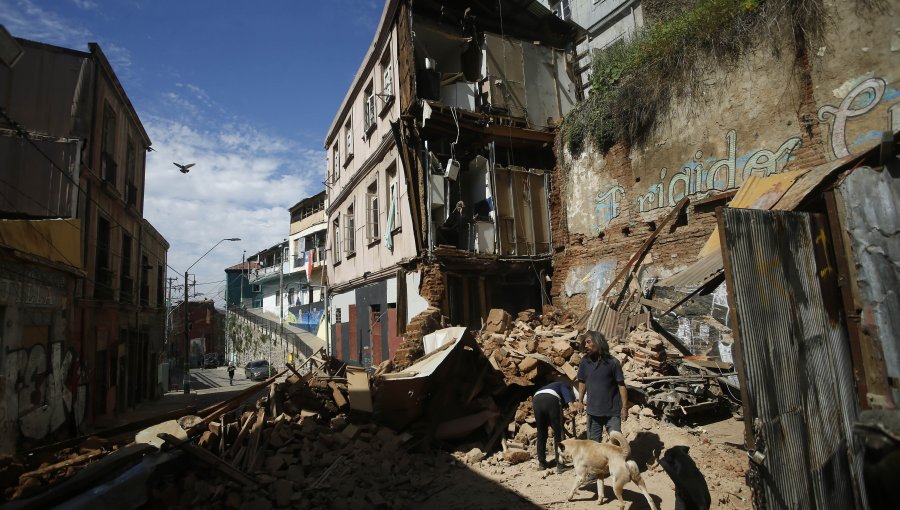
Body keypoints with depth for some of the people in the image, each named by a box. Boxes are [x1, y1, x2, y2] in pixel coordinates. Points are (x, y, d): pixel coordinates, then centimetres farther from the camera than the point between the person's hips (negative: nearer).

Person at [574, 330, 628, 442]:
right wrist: (580, 401, 6)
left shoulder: (612, 362, -14)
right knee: (593, 441, 15)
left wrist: (624, 407, -11)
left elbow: (621, 385, -10)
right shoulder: (585, 362, -3)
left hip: (612, 412, -4)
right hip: (593, 411, 4)